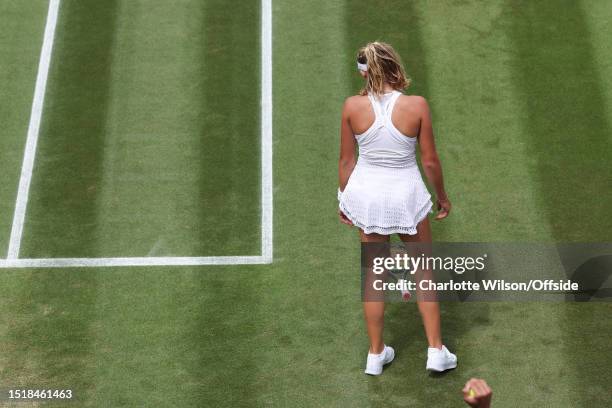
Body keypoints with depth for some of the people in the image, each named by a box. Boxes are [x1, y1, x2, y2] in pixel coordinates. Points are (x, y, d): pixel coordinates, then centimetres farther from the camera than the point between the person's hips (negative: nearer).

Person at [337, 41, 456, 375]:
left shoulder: (352, 106, -11)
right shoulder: (416, 105, -16)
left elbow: (346, 160, -2)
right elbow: (430, 161, -8)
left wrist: (344, 197, 14)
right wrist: (442, 197, 8)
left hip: (366, 194, 2)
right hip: (407, 195, -1)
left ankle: (376, 354, 27)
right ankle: (436, 352, 21)